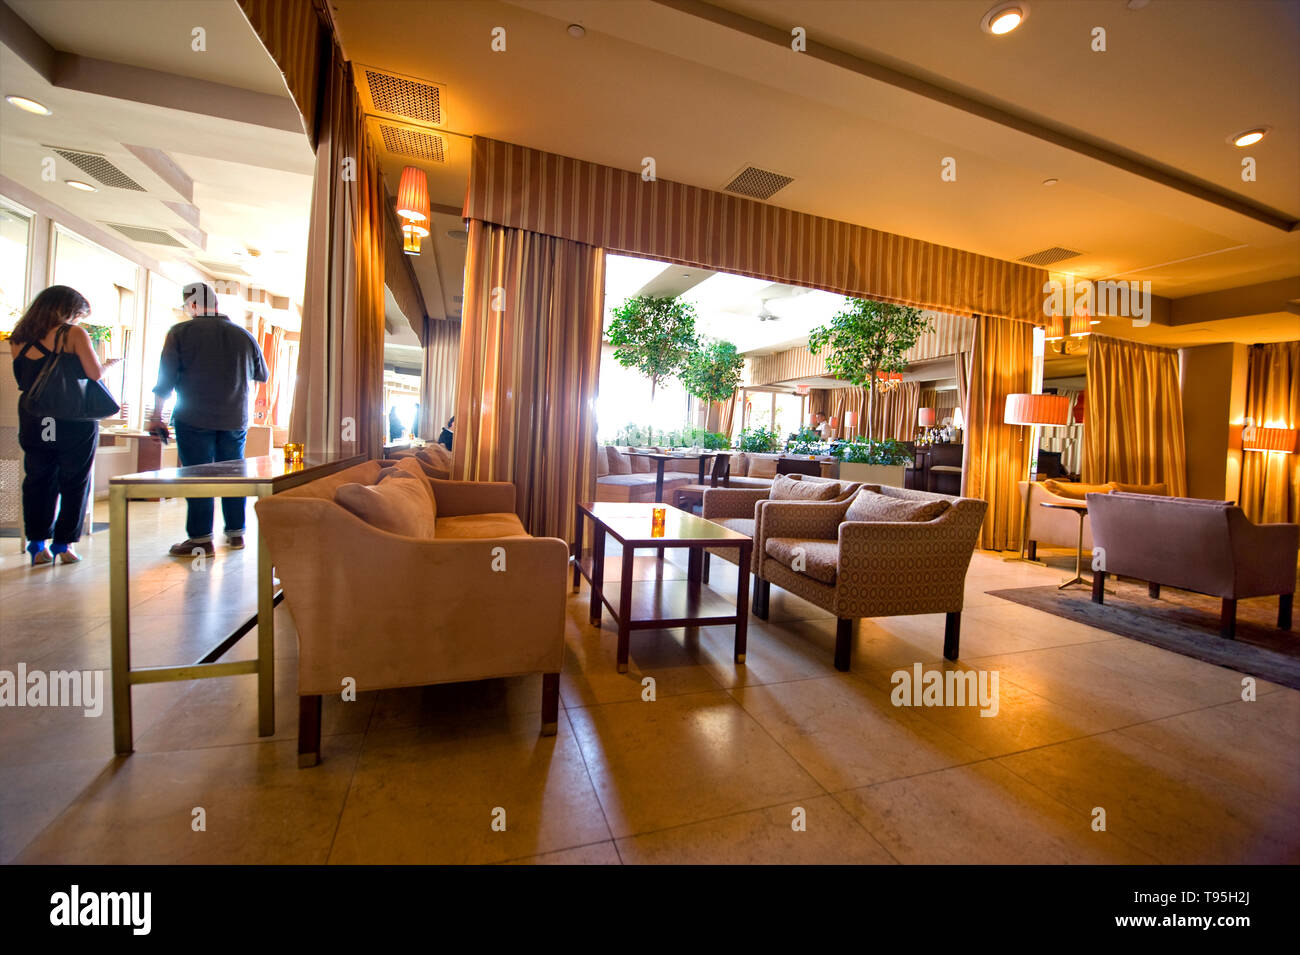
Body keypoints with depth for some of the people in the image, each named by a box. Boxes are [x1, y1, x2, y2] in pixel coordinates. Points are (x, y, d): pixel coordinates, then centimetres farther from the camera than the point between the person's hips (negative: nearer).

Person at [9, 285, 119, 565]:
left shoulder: (19, 339, 9)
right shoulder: (74, 333, -6)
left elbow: (23, 380, 11)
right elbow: (94, 373, -14)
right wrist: (108, 364, 5)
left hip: (33, 423, 5)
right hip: (75, 421, -4)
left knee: (37, 482, 13)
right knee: (75, 482, 6)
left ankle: (37, 544, 14)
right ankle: (63, 544, 8)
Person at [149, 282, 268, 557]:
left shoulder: (181, 332, -2)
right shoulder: (244, 335, 7)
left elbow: (165, 377, -3)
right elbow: (262, 375, 18)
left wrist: (157, 415, 5)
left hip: (194, 420, -3)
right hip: (235, 419, 4)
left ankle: (201, 539, 2)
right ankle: (236, 533, 15)